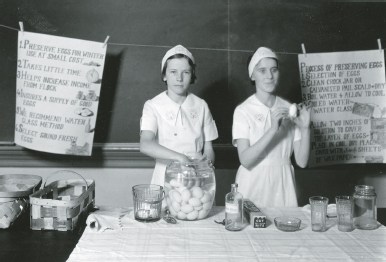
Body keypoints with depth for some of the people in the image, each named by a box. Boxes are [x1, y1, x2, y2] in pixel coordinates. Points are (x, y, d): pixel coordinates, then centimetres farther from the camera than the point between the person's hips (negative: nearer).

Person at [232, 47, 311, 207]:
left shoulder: (289, 110, 4)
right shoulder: (243, 110, -4)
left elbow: (302, 161, 0)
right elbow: (245, 160, -16)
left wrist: (305, 128, -14)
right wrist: (273, 130, -23)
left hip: (283, 184, 3)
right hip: (253, 186, -2)